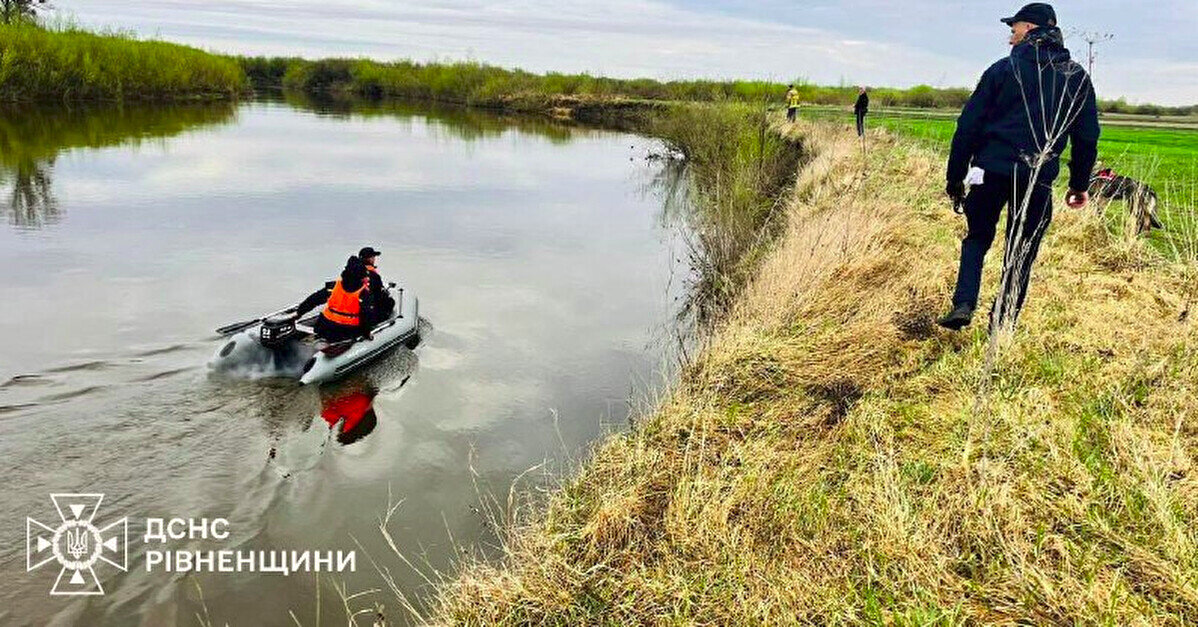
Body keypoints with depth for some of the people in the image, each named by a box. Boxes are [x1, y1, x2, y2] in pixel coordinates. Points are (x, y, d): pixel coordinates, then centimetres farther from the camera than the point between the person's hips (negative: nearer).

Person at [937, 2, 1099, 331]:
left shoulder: (1005, 68, 1)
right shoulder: (1078, 77, 10)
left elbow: (968, 125, -2)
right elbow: (1087, 137, 12)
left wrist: (955, 177, 3)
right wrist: (1080, 185, 21)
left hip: (991, 170, -1)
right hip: (1038, 180, 2)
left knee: (977, 238, 16)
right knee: (1021, 254, 11)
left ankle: (963, 305, -1)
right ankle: (1003, 325, 14)